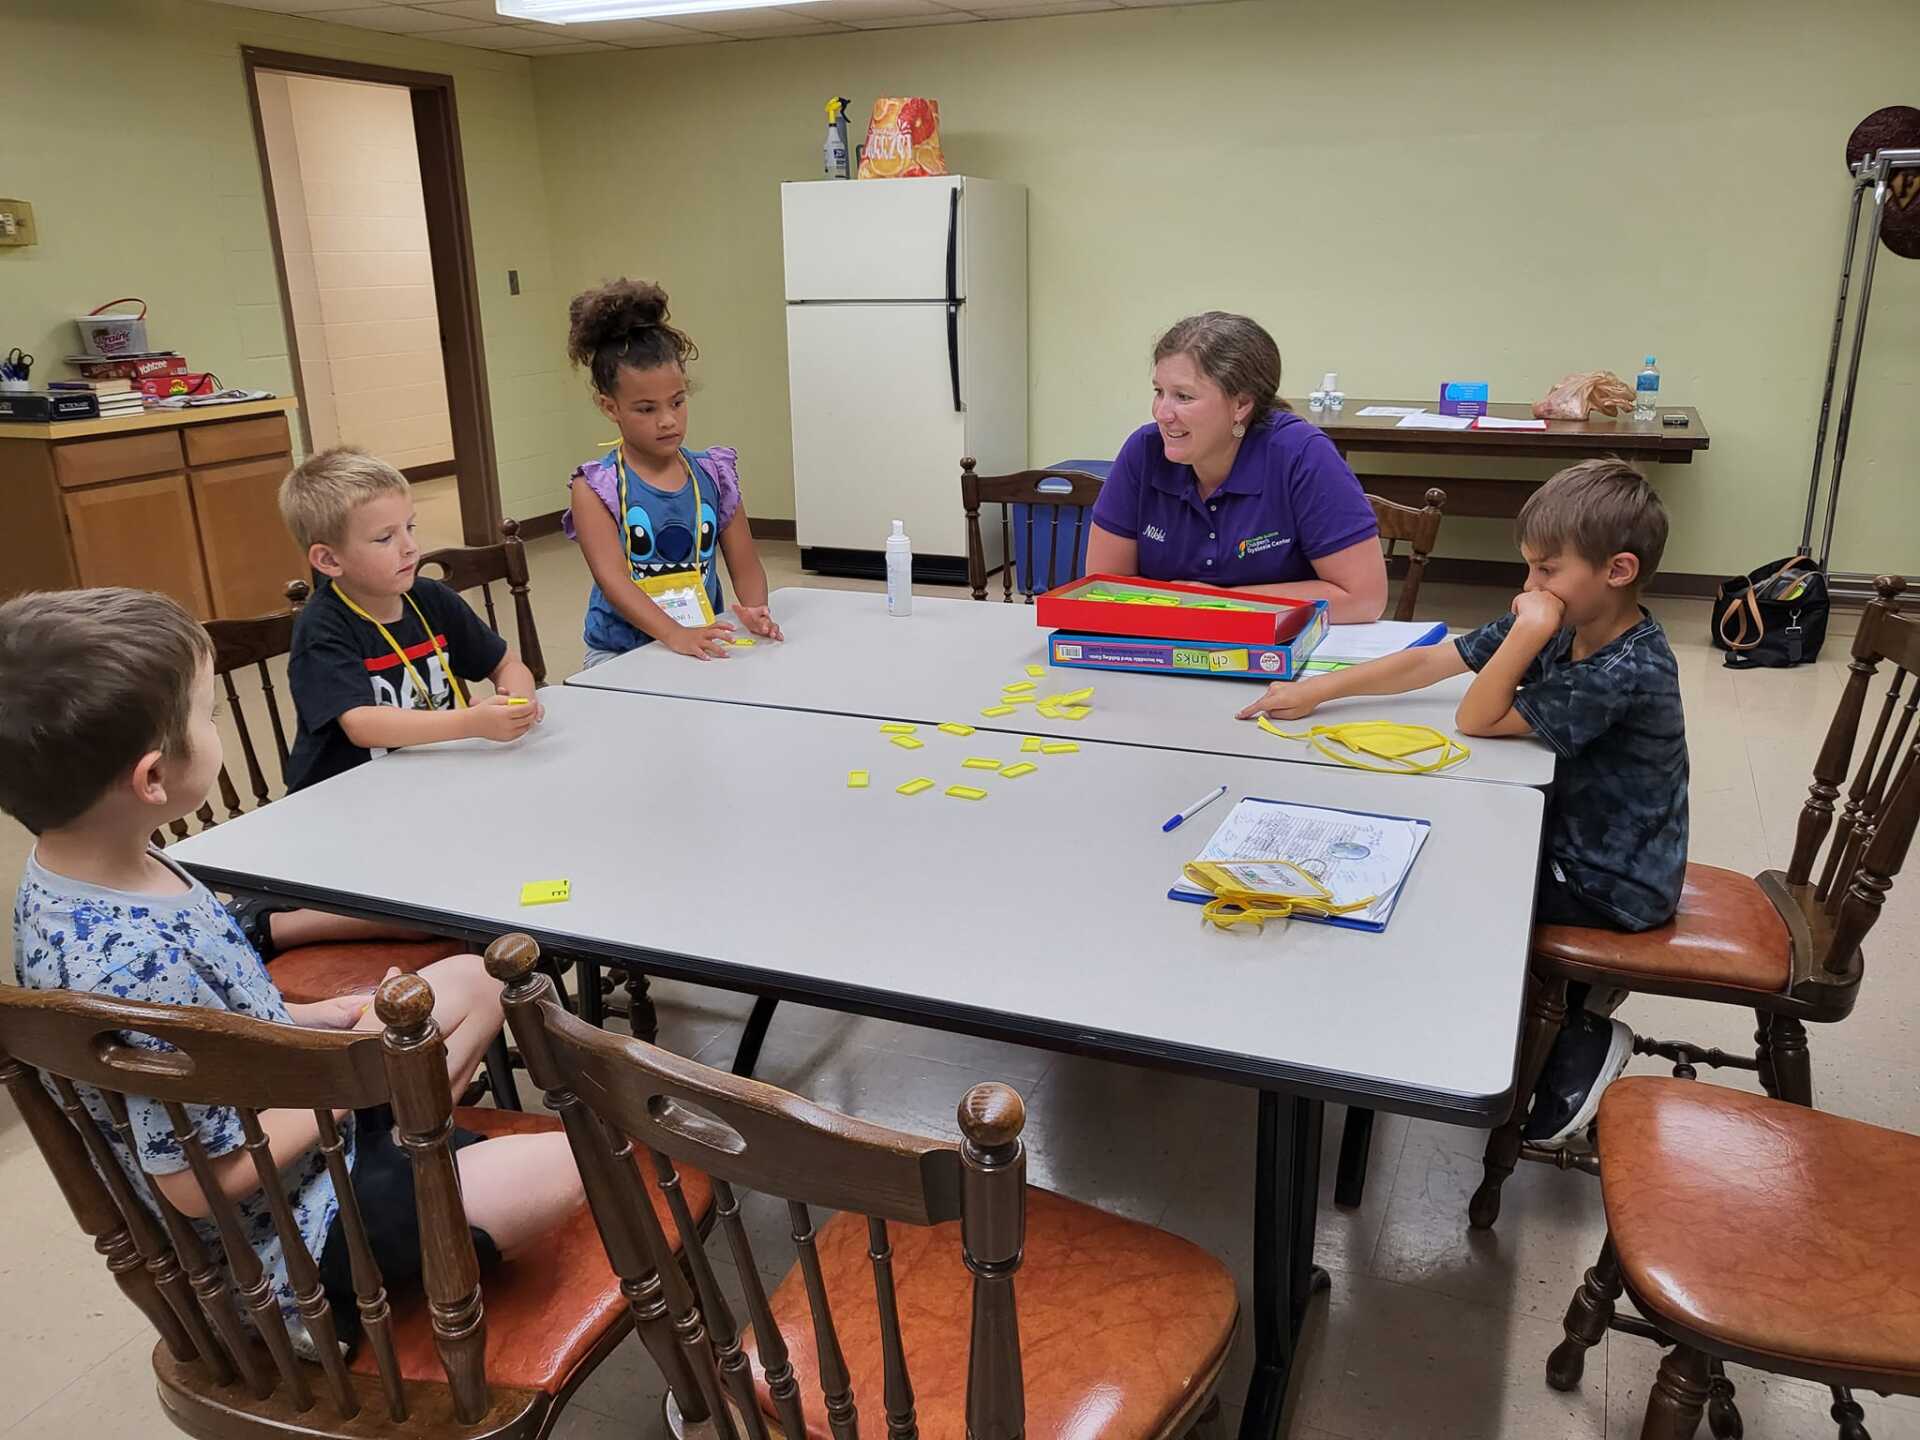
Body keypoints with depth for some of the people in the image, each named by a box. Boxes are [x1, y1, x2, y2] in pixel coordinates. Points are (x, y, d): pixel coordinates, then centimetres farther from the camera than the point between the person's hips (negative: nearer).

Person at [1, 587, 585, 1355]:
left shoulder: (69, 871, -7)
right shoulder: (142, 965, -36)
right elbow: (202, 1184, -28)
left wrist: (297, 1020, 0)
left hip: (280, 1100, 9)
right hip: (292, 1235, -9)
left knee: (472, 979, 16)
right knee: (580, 1165, -13)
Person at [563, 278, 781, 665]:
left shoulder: (713, 475, 7)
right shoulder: (595, 489, -4)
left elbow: (745, 565, 6)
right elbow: (612, 577, -17)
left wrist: (754, 609, -17)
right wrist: (675, 635, -32)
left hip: (703, 647, 3)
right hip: (621, 655, -3)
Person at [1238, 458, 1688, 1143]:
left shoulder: (1627, 672, -30)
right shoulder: (1559, 622, -5)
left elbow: (1475, 720, -22)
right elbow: (1428, 662, -2)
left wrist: (1528, 631, -29)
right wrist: (1319, 688, -5)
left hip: (1615, 885, -8)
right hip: (1572, 836, 8)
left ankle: (1581, 1041, 9)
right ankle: (1576, 981, 23)